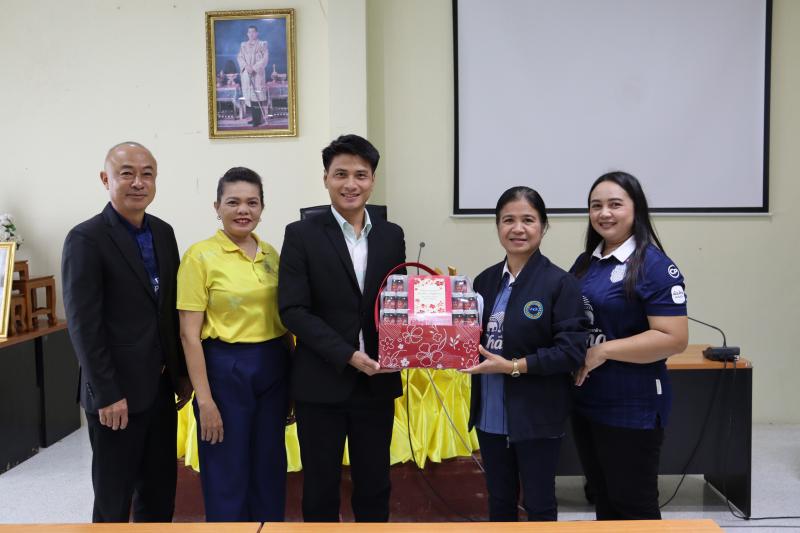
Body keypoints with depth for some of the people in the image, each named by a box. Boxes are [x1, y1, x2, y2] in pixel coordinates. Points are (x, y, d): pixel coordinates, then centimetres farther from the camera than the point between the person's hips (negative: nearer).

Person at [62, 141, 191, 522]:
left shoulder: (163, 232, 8)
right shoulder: (86, 239, -12)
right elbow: (83, 324, -15)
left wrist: (182, 372, 11)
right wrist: (107, 394, -16)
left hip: (161, 386, 6)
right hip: (117, 391, -6)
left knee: (161, 488, 16)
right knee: (114, 495, 9)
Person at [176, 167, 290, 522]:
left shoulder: (271, 254, 7)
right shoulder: (200, 256, -9)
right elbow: (189, 334, -11)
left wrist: (292, 375, 11)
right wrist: (204, 399, -14)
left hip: (273, 368, 5)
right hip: (225, 369, -5)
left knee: (270, 467, 16)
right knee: (227, 472, 8)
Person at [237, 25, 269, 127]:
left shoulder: (263, 44, 4)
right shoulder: (243, 45, 15)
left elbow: (265, 58, -5)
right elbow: (240, 57, 7)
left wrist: (254, 68, -15)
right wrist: (246, 66, -13)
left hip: (258, 73, -4)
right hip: (246, 74, 4)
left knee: (258, 95, -10)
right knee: (249, 95, 1)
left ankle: (259, 119, -10)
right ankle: (254, 117, 7)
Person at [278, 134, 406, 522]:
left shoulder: (392, 235, 6)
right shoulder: (301, 235, -5)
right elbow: (293, 310, -11)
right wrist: (348, 355, -19)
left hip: (377, 383, 3)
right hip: (322, 383, -3)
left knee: (374, 484, 14)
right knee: (321, 486, 11)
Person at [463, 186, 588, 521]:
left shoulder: (560, 283, -12)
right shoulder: (485, 280, 6)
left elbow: (571, 351, -17)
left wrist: (513, 366, -22)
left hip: (537, 417, -5)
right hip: (490, 414, 5)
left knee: (539, 505, 13)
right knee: (499, 501, 20)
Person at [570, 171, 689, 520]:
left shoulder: (654, 266, -14)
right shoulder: (585, 261, 8)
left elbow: (674, 338, -21)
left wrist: (604, 351, -21)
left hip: (632, 409, -7)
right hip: (585, 402, 7)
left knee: (634, 504, 9)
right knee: (603, 498, 21)